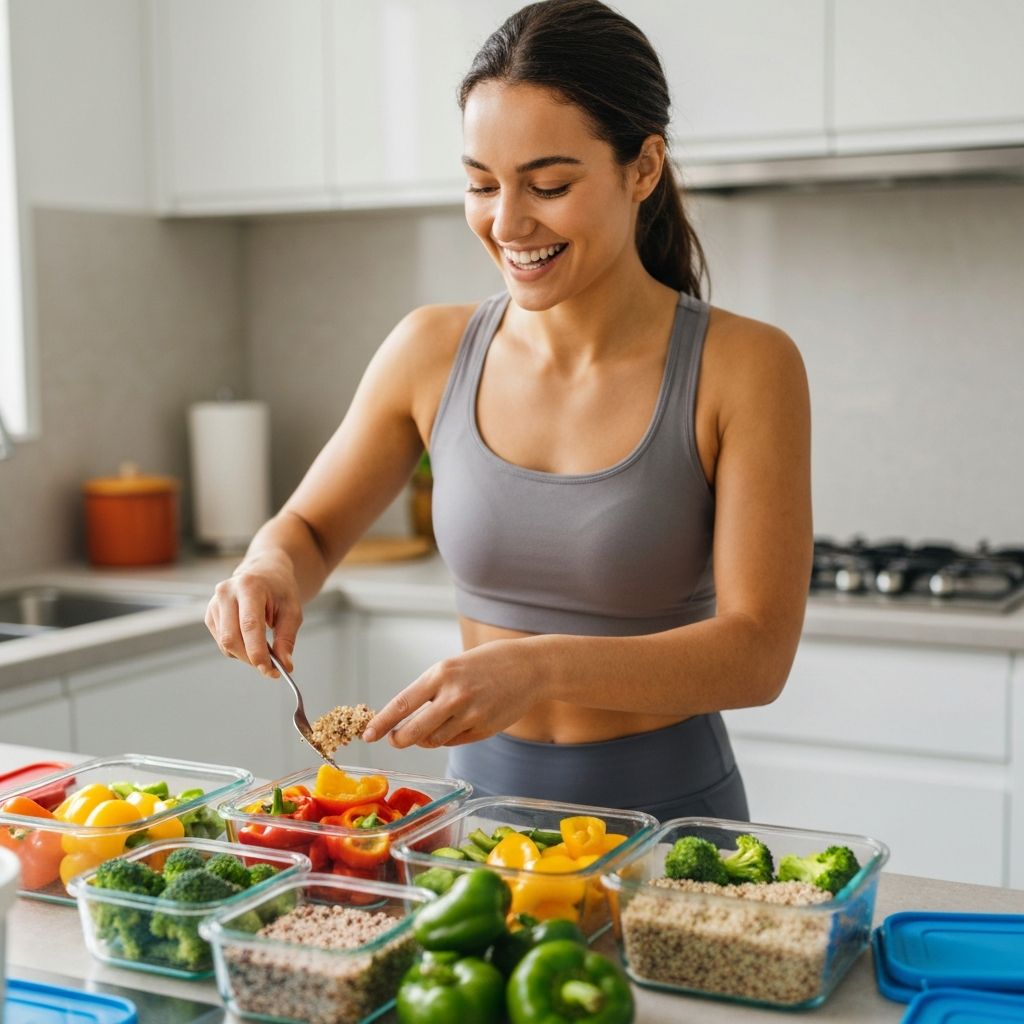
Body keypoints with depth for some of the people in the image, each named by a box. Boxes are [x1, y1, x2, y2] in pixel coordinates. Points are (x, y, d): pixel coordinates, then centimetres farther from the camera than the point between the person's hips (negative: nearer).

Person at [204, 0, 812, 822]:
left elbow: (758, 651, -16)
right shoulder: (433, 352, -2)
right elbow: (309, 529, 10)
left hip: (668, 813, -2)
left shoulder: (742, 367, -12)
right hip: (481, 793, 3)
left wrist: (544, 666, -31)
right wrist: (272, 569, -14)